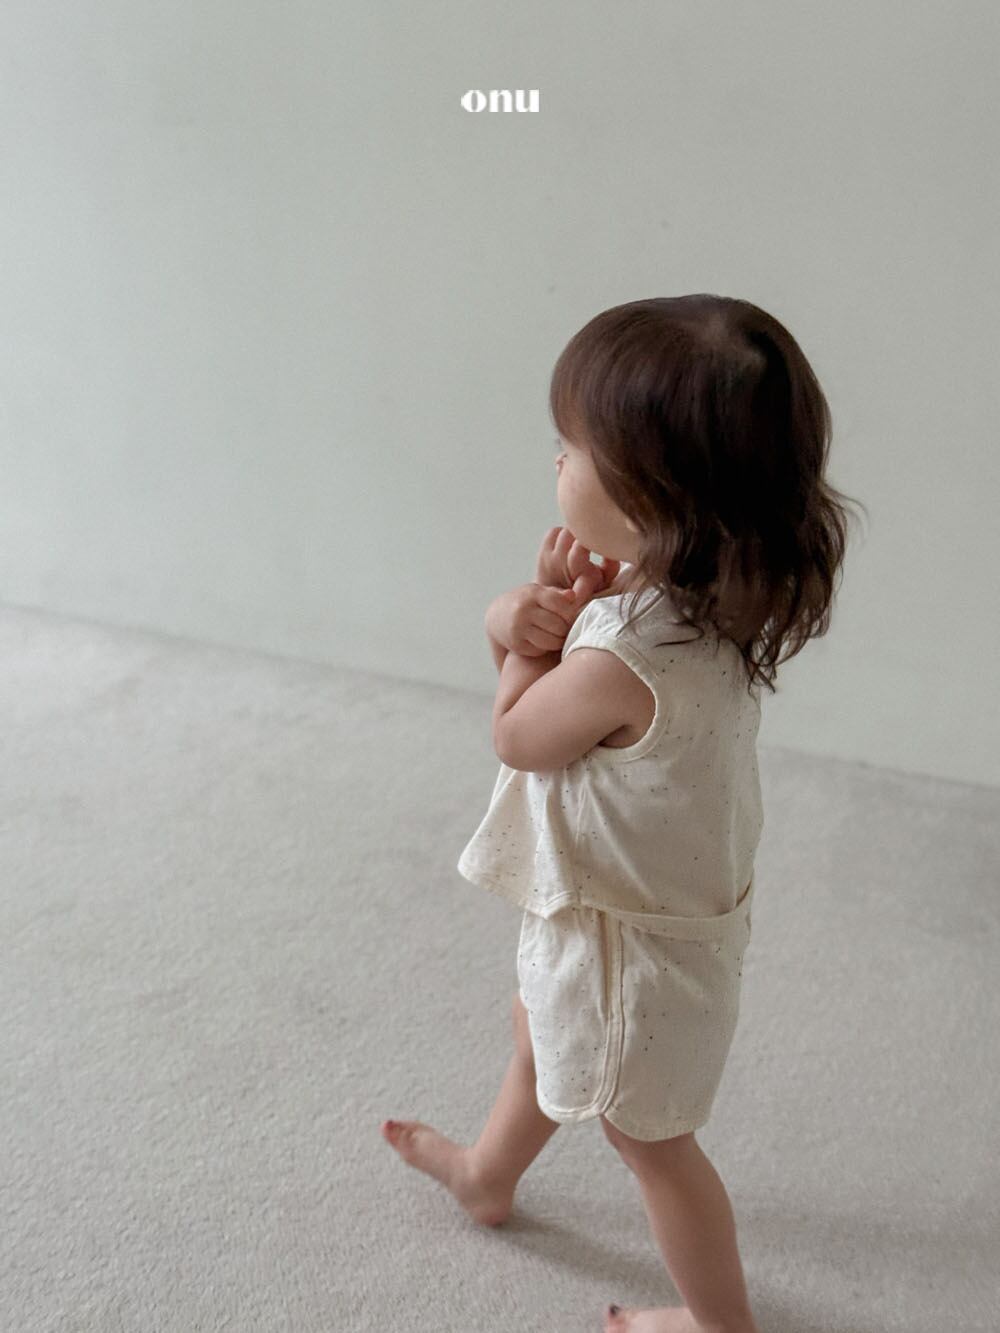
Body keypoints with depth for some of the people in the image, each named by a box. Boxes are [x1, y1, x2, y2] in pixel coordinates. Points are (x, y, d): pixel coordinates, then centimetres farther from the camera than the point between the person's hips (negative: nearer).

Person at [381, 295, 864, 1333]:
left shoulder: (621, 660, -41)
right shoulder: (703, 594, -12)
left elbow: (516, 737, -19)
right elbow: (505, 624, -1)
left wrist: (546, 606, -16)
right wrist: (523, 621, -23)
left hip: (628, 941, -9)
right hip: (640, 895, 9)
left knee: (650, 1136, 18)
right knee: (540, 1032, 33)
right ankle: (488, 1174, 62)